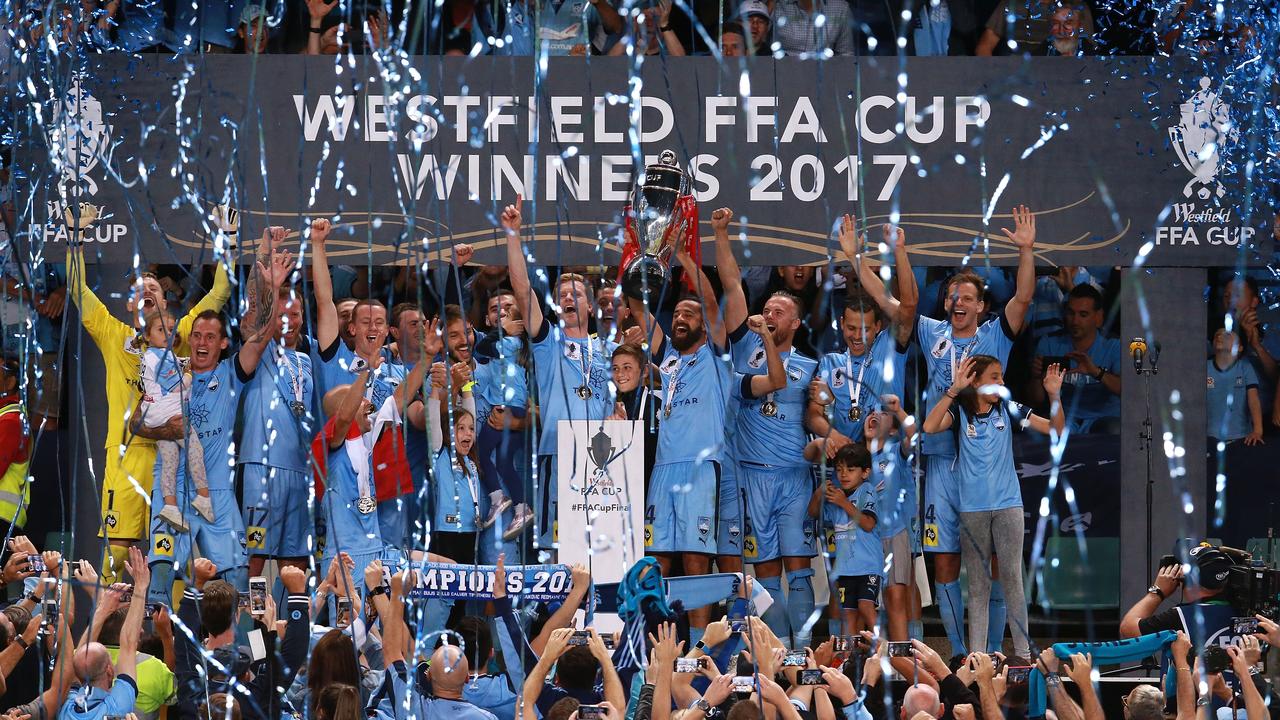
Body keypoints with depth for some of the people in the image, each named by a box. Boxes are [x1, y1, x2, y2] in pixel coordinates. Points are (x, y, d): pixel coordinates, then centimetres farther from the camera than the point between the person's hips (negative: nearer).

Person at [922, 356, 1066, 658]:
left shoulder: (1008, 410, 2)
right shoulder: (960, 411, -2)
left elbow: (1056, 429, 2)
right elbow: (930, 427, -21)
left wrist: (1055, 396, -15)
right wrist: (954, 390, -27)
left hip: (1007, 505, 1)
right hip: (972, 509, -1)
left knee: (1012, 577, -1)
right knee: (978, 584, 5)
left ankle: (1023, 650, 1)